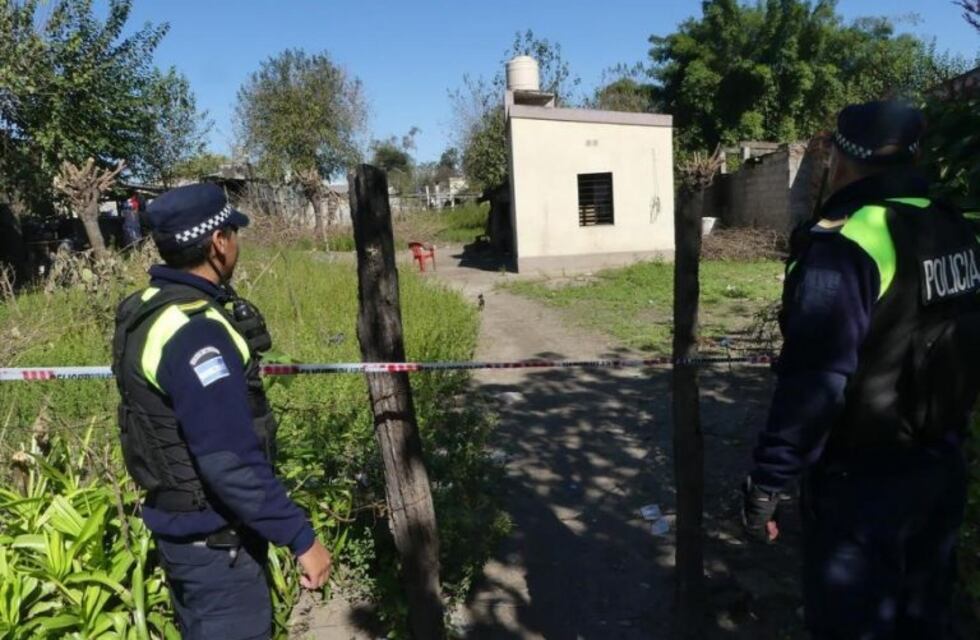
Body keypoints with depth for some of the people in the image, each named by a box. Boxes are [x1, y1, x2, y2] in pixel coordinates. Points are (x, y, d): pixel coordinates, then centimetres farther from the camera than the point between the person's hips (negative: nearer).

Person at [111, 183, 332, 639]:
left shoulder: (149, 309, 3)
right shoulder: (193, 332, -28)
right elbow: (230, 461, -31)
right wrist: (300, 537, -26)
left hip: (185, 522, 10)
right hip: (212, 538, -9)